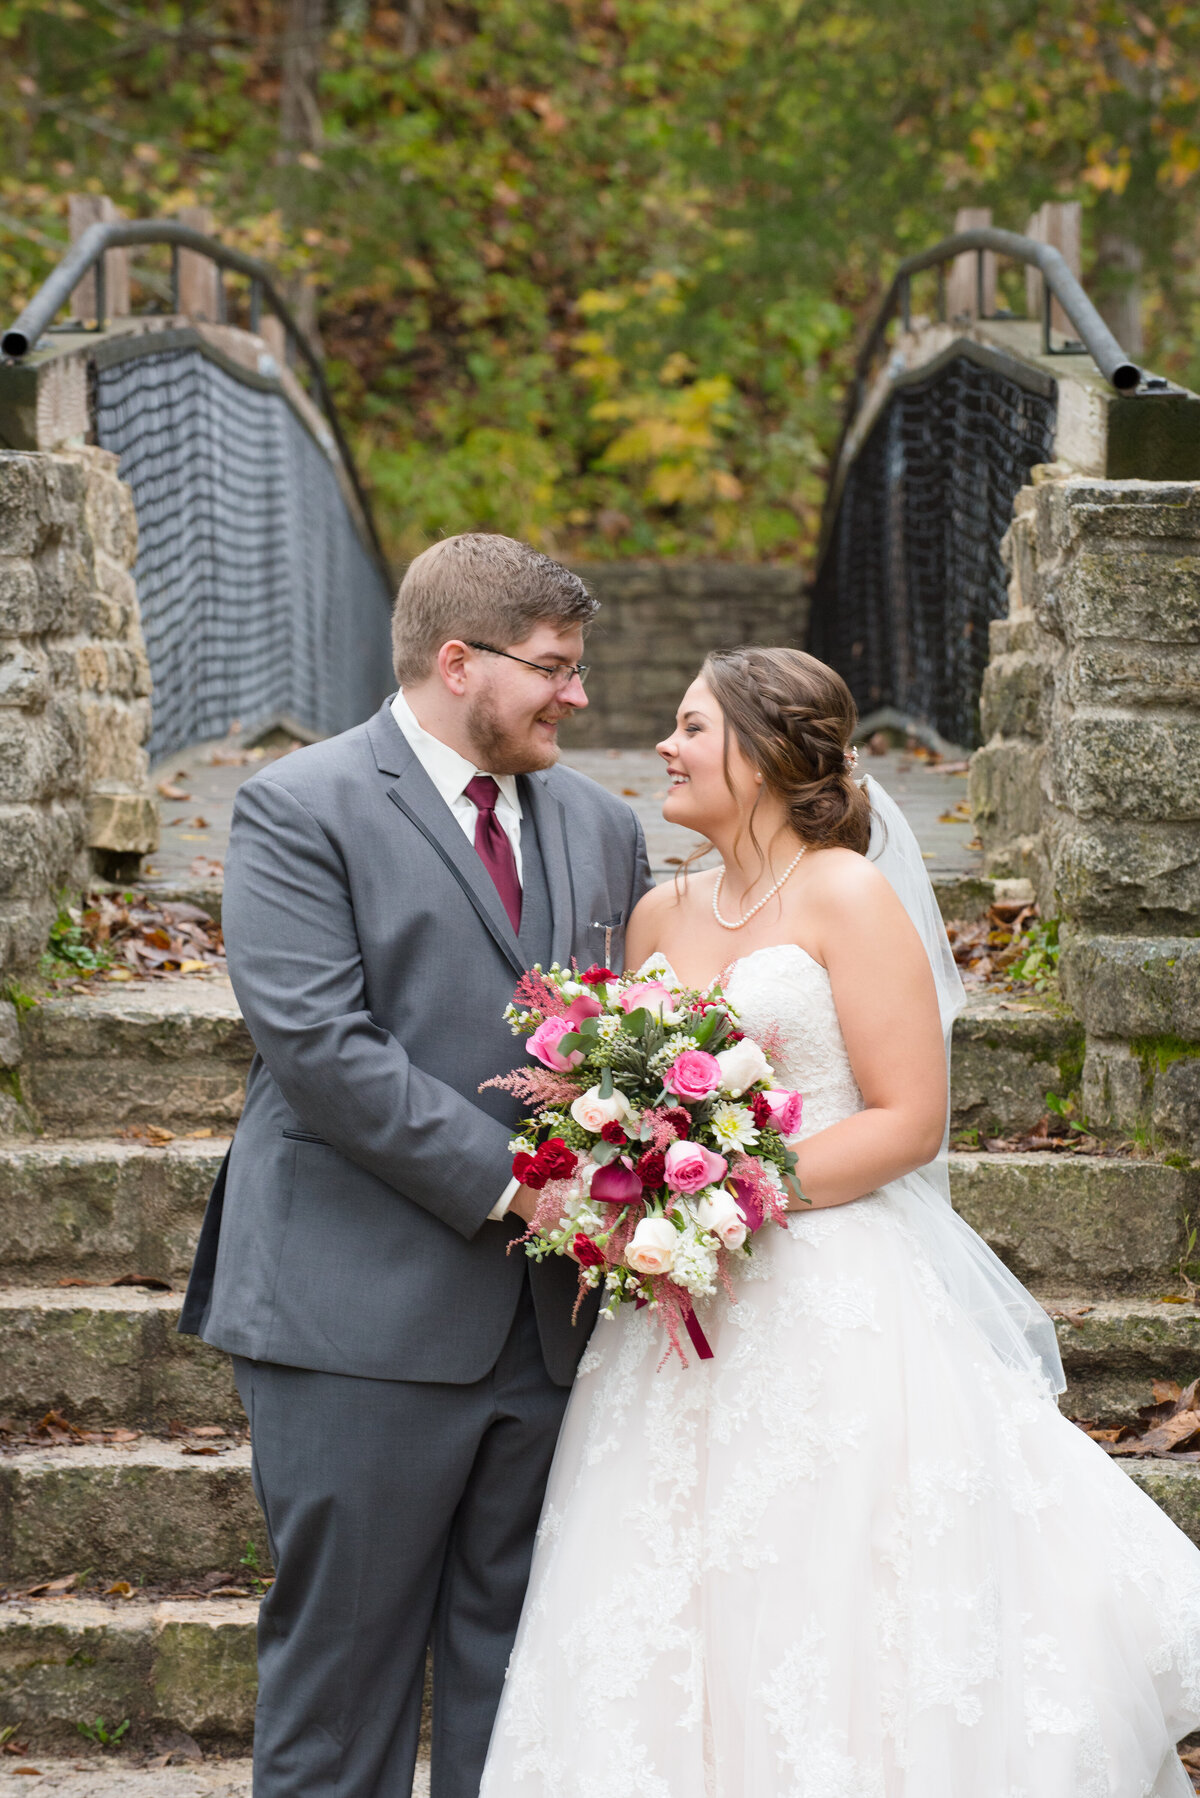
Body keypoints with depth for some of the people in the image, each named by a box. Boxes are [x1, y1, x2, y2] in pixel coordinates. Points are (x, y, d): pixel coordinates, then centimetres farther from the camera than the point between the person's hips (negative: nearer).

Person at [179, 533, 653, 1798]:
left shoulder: (599, 826, 14)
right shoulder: (300, 812, -6)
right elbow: (318, 1044, -16)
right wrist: (506, 1180, -17)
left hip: (549, 1313, 6)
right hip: (364, 1315, -6)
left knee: (514, 1650, 11)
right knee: (345, 1643, 2)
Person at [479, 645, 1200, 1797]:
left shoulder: (846, 898, -5)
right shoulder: (660, 916, 13)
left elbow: (909, 1120, -11)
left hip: (834, 1305, -6)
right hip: (685, 1318, 6)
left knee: (829, 1637, -6)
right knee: (676, 1639, 3)